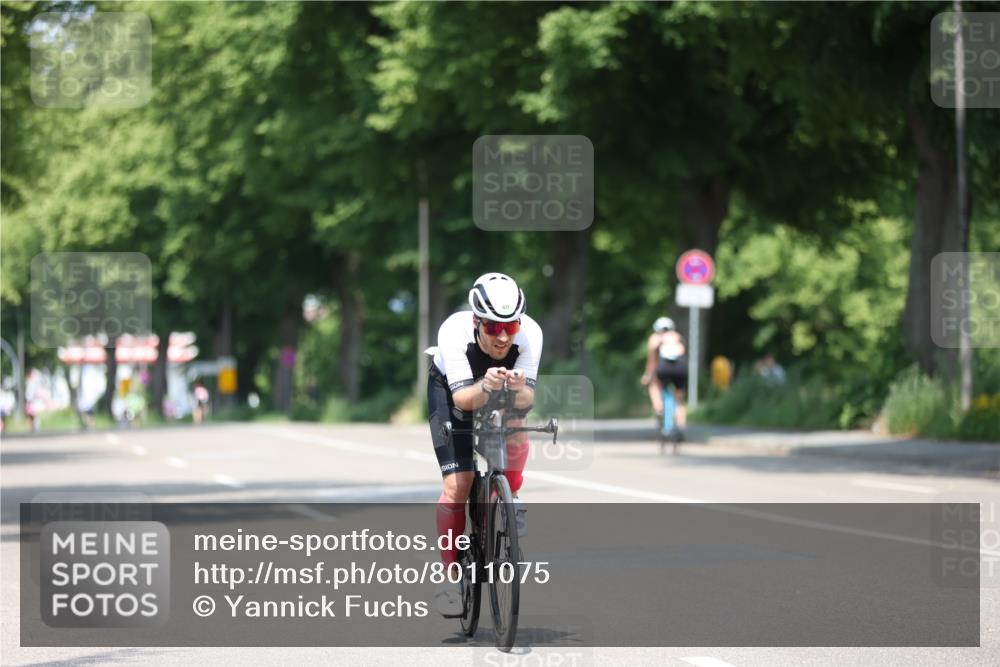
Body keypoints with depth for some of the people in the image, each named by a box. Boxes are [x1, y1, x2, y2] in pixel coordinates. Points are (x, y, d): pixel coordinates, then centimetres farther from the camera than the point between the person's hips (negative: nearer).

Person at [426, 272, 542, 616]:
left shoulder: (530, 333, -34)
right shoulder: (454, 331, -38)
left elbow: (528, 398, -36)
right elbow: (462, 399, -42)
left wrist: (518, 389, -58)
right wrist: (485, 387, -62)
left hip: (504, 394, 2)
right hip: (450, 388, -2)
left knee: (515, 425, -32)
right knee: (456, 485, -13)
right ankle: (451, 575, 0)